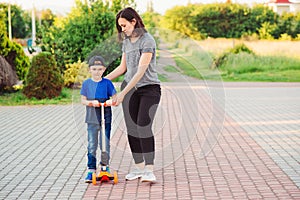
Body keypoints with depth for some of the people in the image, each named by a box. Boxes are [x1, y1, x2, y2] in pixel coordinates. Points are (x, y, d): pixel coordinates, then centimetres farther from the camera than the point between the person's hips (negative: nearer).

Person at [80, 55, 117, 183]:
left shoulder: (107, 83, 0)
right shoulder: (86, 83, 4)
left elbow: (114, 98, 0)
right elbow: (83, 100, 3)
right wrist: (91, 102, -16)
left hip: (105, 118, -1)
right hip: (92, 118, 1)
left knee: (105, 143, 1)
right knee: (92, 145, 2)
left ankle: (105, 166, 21)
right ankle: (91, 170, 6)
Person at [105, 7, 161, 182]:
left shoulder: (147, 40, -14)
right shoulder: (126, 41, 10)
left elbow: (141, 71, -21)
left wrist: (123, 93, -24)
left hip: (149, 88, -7)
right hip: (130, 89, 7)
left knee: (143, 126, -19)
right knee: (131, 128, 5)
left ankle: (149, 170, -19)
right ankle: (139, 167, 16)